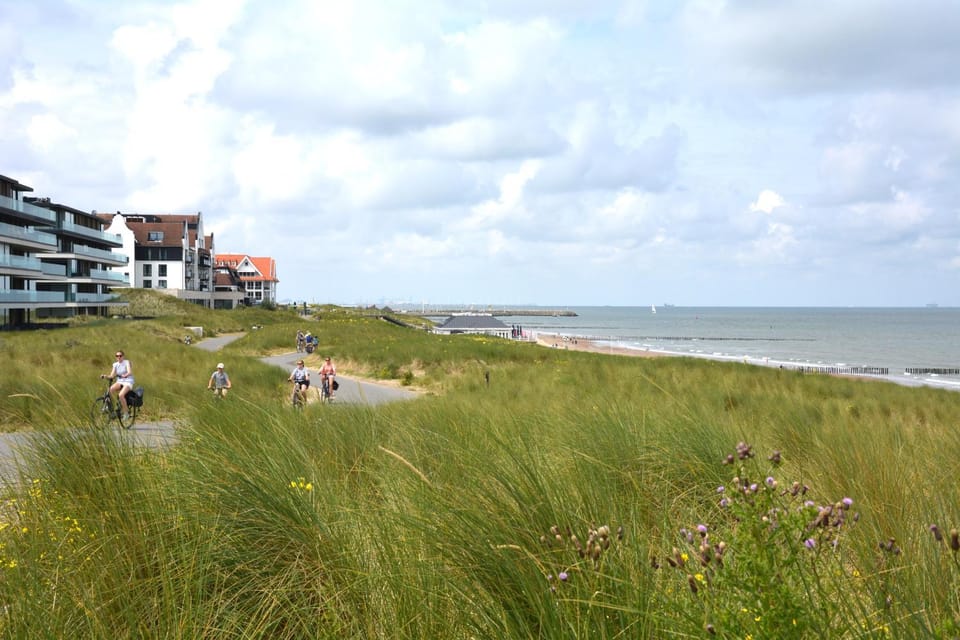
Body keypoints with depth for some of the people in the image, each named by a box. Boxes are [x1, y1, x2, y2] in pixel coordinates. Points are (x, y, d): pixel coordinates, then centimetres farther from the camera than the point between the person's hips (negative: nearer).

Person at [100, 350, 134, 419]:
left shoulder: (127, 362, -6)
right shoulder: (115, 365, 8)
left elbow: (130, 372, -22)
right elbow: (112, 376, 2)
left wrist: (125, 375, -42)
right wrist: (105, 376, -18)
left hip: (128, 382, -5)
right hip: (119, 382, 5)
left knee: (121, 395, -30)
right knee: (111, 389, -30)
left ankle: (126, 412, -13)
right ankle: (119, 402, -10)